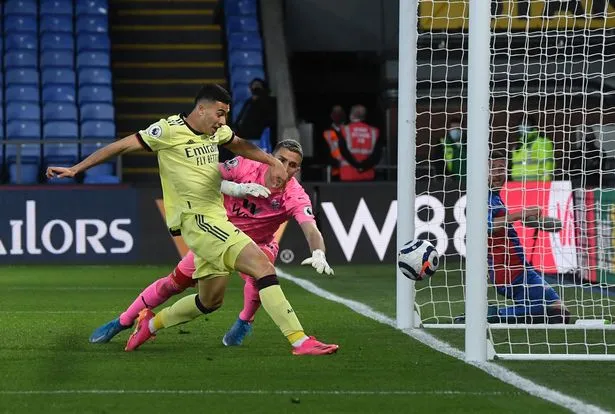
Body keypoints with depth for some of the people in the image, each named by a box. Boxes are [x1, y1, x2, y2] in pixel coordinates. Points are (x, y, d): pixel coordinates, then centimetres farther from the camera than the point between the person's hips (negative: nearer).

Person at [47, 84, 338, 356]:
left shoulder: (217, 131, 11)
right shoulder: (169, 130, -10)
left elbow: (240, 145, 31)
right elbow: (122, 146, -4)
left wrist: (273, 162, 15)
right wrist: (76, 169, -3)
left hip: (215, 219, 9)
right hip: (196, 219, -9)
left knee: (210, 300, 15)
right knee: (262, 265, -20)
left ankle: (151, 323, 35)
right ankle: (300, 341, -24)